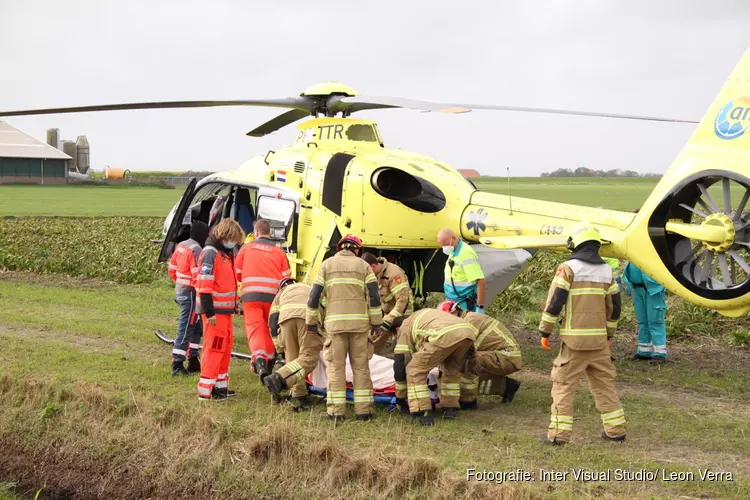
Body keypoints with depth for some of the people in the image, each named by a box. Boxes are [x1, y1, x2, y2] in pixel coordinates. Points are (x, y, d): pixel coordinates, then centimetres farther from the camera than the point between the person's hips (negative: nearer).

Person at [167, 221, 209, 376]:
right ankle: (177, 365, -3)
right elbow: (198, 275, -22)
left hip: (180, 291, 10)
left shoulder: (181, 246, 11)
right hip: (190, 294, -10)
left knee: (197, 327, 18)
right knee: (185, 329, -5)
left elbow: (172, 269, 17)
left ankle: (193, 361, 23)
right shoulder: (196, 250, -17)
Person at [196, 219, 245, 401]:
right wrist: (209, 312, -24)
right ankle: (205, 391, -4)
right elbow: (204, 284, -21)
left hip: (225, 309, 10)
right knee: (214, 347, -7)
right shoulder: (211, 253, -16)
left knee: (226, 346, 15)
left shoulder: (226, 253, 15)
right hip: (215, 311, -10)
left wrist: (234, 305, 23)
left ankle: (220, 386, 25)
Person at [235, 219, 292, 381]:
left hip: (250, 295, -1)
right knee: (269, 329, 17)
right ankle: (269, 361, 28)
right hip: (272, 296, 2)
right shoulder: (279, 251, 8)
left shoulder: (246, 248, 7)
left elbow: (237, 274, 12)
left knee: (254, 328, -7)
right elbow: (286, 278, 5)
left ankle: (258, 357, -32)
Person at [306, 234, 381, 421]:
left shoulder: (327, 264, 10)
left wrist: (312, 322, 10)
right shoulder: (363, 266, 10)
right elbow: (374, 296, 1)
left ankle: (336, 411, -1)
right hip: (359, 322, 0)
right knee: (361, 366, 6)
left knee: (336, 366, 3)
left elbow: (315, 295, 4)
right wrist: (376, 322, 6)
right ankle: (363, 409, 4)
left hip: (335, 322, 0)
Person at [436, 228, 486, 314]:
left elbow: (480, 281, -24)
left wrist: (480, 307, -26)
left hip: (464, 306, -9)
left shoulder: (466, 253, -20)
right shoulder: (453, 252, 9)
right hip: (452, 304, 9)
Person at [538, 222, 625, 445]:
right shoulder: (606, 271, 9)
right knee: (604, 384, 14)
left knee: (564, 384, 0)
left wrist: (545, 332, -3)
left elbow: (554, 302, -11)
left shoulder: (568, 268, -8)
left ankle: (558, 432, -2)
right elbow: (614, 306, 14)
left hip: (574, 339, -5)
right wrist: (609, 334, 25)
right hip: (599, 339, 5)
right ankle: (615, 429, 18)